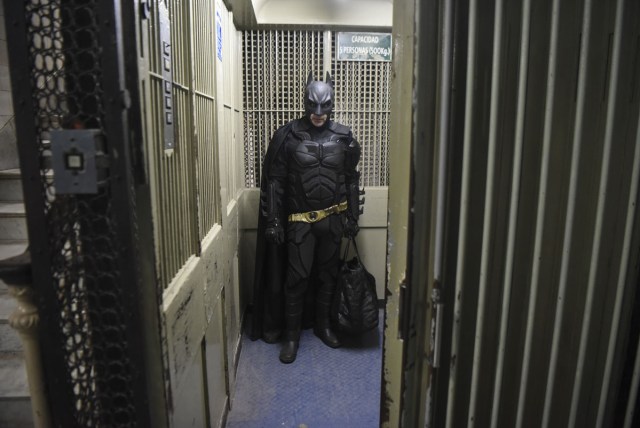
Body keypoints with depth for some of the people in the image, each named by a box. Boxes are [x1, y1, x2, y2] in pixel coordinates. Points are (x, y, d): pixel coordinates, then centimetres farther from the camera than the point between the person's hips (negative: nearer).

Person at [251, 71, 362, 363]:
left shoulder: (343, 137, 1)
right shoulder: (287, 136, -7)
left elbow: (351, 180, 8)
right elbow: (273, 181, -5)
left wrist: (352, 216, 6)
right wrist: (272, 221, -9)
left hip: (333, 219, 3)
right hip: (299, 220, -2)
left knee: (327, 274, 13)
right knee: (297, 277, 0)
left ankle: (322, 325, 32)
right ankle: (291, 334, 17)